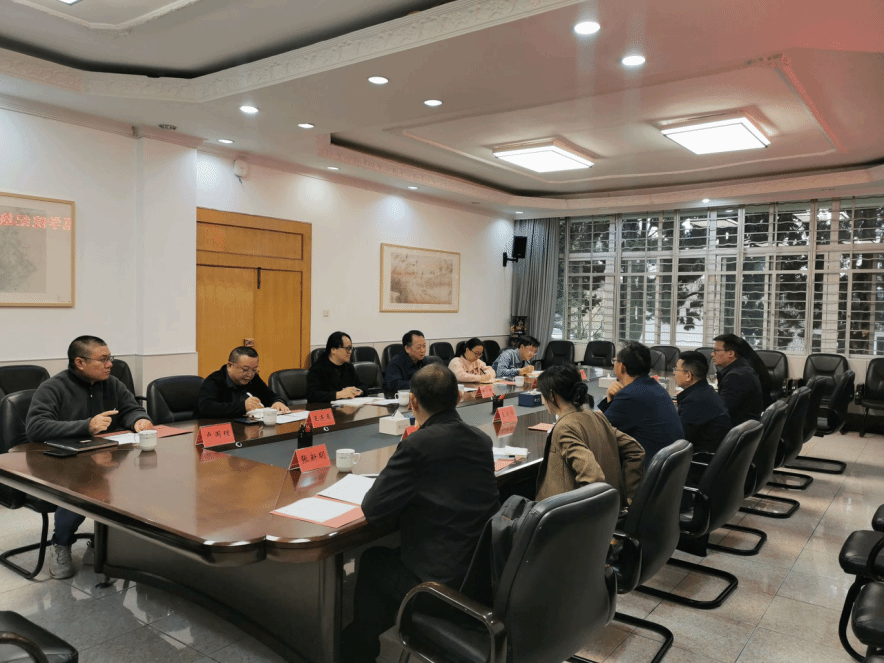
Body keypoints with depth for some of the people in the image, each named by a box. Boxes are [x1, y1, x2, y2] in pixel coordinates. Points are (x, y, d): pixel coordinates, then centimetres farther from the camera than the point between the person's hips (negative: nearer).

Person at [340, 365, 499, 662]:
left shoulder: (417, 444, -20)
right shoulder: (482, 440, 1)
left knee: (373, 560, 23)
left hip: (441, 581, -6)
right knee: (394, 552, 30)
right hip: (485, 573, 6)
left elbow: (374, 510, -13)